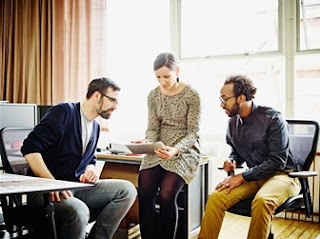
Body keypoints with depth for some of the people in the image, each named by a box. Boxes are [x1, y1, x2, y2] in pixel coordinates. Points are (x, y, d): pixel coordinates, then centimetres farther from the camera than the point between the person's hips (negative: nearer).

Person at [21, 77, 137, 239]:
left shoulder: (95, 127, 16)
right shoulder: (65, 112, -10)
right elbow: (30, 148, -17)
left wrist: (90, 170, 1)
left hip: (77, 187, 8)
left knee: (127, 190, -11)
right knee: (78, 210, -38)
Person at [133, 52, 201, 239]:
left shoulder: (191, 95, -7)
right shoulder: (153, 95, 6)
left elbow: (193, 133, -9)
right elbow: (153, 128, 5)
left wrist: (176, 149, -28)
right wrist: (146, 142, -18)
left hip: (185, 150, -4)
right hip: (159, 151, 4)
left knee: (166, 195, -24)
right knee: (144, 194, -18)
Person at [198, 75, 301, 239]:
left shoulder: (272, 119, -14)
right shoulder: (233, 122, 5)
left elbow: (277, 161, -16)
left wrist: (242, 176, -19)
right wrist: (232, 161, -4)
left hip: (281, 174, -5)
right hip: (253, 176, 5)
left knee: (262, 201, -38)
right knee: (215, 198, -21)